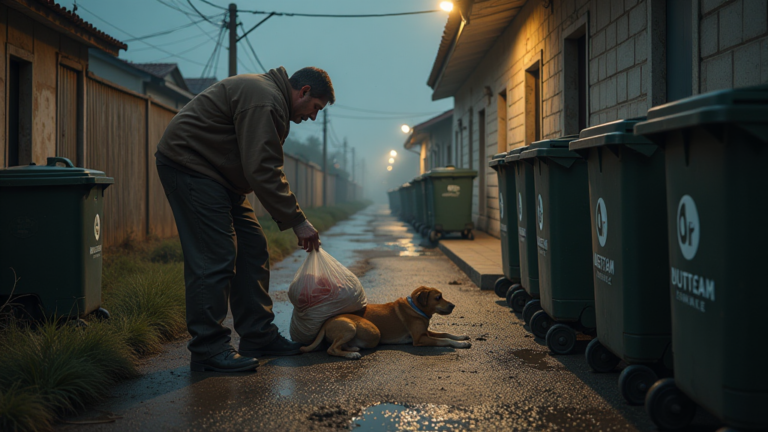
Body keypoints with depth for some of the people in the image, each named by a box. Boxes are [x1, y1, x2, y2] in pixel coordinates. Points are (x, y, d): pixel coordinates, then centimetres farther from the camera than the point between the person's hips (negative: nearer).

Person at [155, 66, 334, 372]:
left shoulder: (273, 100, 16)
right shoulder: (264, 100, -20)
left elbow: (264, 168, 16)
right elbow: (261, 171, -26)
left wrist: (292, 218, 8)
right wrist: (297, 221, -22)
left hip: (214, 173, 11)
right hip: (188, 164, -11)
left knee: (252, 249, 9)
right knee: (214, 257, -13)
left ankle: (258, 337, 15)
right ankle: (207, 350, -7)